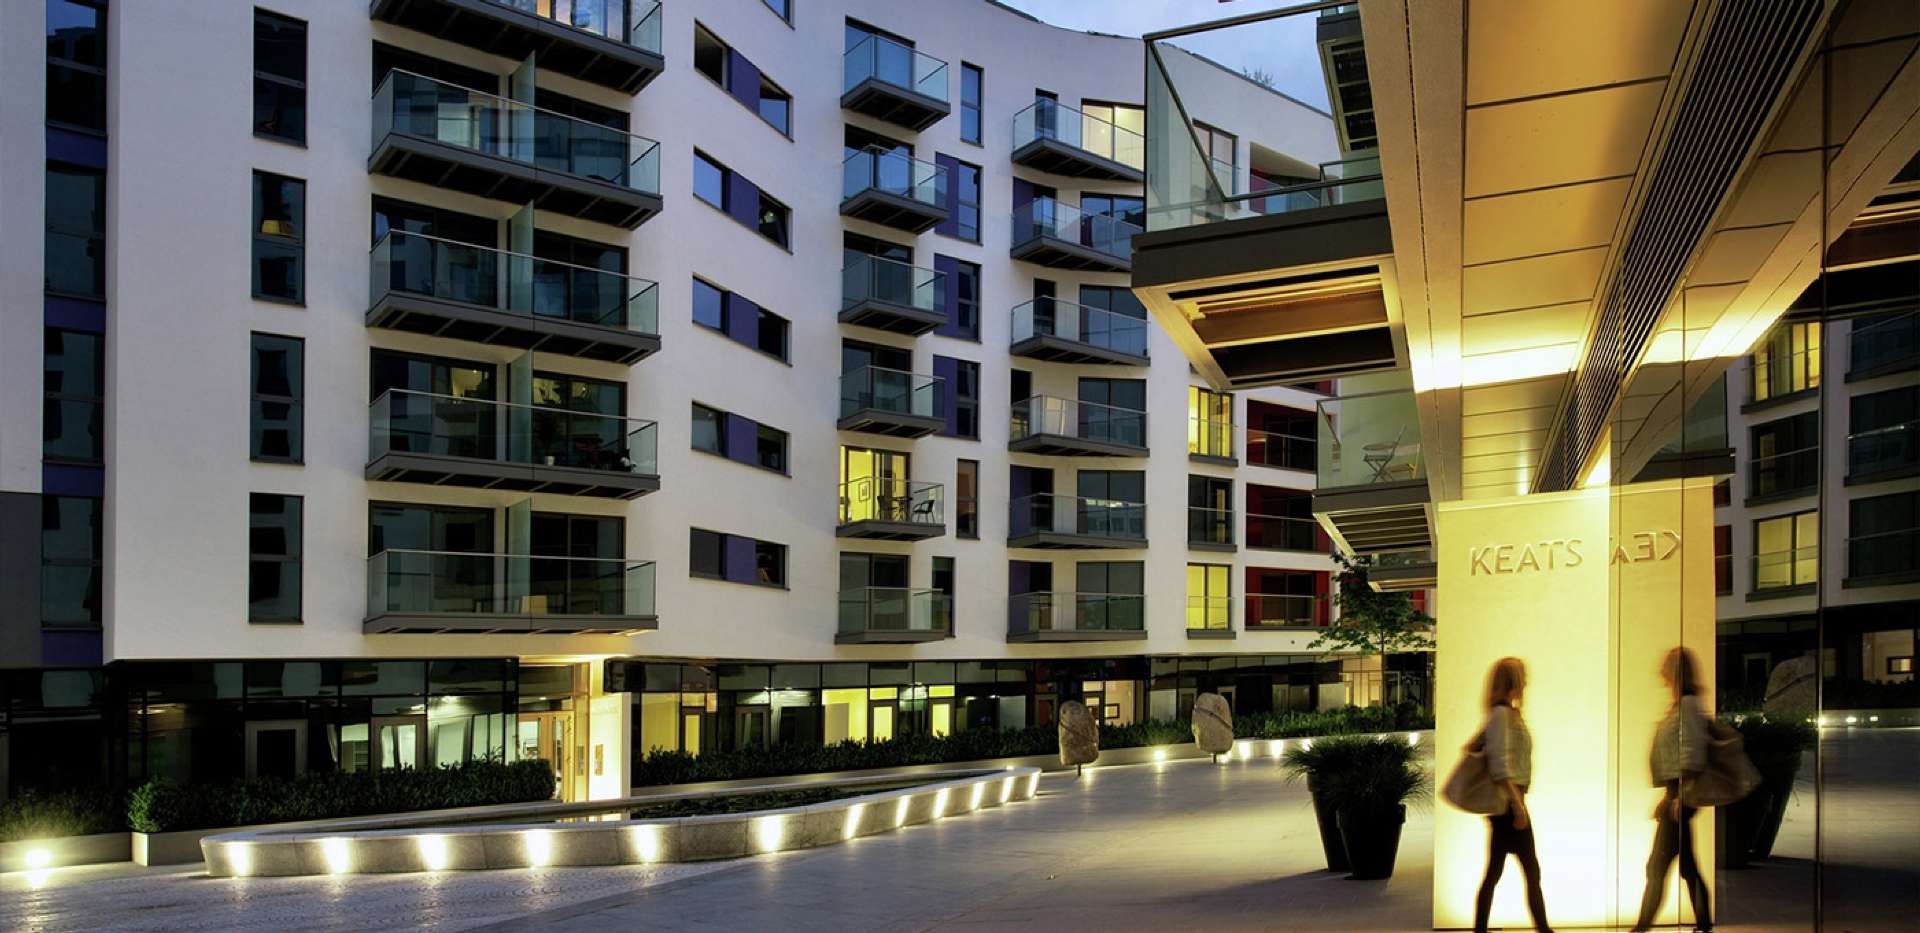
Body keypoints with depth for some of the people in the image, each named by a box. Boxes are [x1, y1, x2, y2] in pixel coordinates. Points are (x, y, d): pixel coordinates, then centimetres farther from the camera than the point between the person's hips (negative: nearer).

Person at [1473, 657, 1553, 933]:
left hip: (1504, 805, 9)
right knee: (1532, 871, -4)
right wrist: (1518, 805, -21)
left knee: (1493, 873, 8)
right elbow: (1500, 765, -20)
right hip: (1508, 802, -9)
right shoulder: (1502, 714, -13)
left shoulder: (1509, 713, 15)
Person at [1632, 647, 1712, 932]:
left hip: (1681, 792, -10)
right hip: (1675, 794, 10)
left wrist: (1682, 796, -22)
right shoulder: (1679, 705, 16)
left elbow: (1693, 753, -19)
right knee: (1687, 866, 11)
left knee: (1658, 866, -7)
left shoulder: (1688, 705, -12)